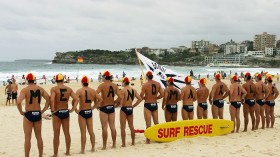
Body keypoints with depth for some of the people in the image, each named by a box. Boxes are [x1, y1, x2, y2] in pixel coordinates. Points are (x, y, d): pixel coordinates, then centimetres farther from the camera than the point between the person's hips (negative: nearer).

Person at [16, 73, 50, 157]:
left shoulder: (25, 90, -11)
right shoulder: (40, 89, 3)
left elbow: (18, 102, -24)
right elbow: (48, 99, 2)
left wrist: (21, 112, -10)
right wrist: (43, 110, 6)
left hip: (28, 114, -4)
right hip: (38, 114, 4)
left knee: (27, 138, 2)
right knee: (39, 137, 15)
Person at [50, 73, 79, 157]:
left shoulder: (54, 89, -10)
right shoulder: (69, 89, 3)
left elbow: (52, 99, -26)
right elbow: (76, 99, -3)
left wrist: (52, 110, -16)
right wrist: (73, 109, 0)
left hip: (57, 113, -4)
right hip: (66, 112, 4)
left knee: (56, 135, 4)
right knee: (67, 133, 15)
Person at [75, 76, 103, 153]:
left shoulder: (79, 91, -12)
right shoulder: (93, 91, 3)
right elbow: (100, 99, 7)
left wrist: (76, 110, -14)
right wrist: (93, 107, 10)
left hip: (82, 112, -4)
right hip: (89, 112, 5)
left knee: (83, 132, 0)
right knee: (91, 131, 14)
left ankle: (83, 150, 6)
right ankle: (93, 148, 22)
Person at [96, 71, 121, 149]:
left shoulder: (102, 85, -11)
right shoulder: (115, 85, 3)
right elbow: (120, 97, 0)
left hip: (104, 108, -5)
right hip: (112, 107, 5)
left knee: (104, 127, 0)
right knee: (112, 126, 11)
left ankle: (104, 145, 4)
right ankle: (114, 144, 18)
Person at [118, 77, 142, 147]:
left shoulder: (123, 90, -13)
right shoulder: (133, 90, 6)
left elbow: (121, 102, -20)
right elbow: (140, 99, 7)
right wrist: (133, 106, 13)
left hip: (124, 109, -6)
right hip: (130, 109, 6)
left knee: (122, 127, 1)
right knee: (131, 126, 16)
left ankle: (123, 143, 3)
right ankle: (133, 142, 23)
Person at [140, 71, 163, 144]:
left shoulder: (145, 85, -13)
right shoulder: (158, 84, 0)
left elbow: (141, 96, -15)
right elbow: (162, 95, 0)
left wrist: (145, 97, 6)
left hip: (147, 105, -4)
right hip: (155, 104, 4)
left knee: (148, 124, -1)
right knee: (156, 122, 16)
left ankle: (148, 140, 2)